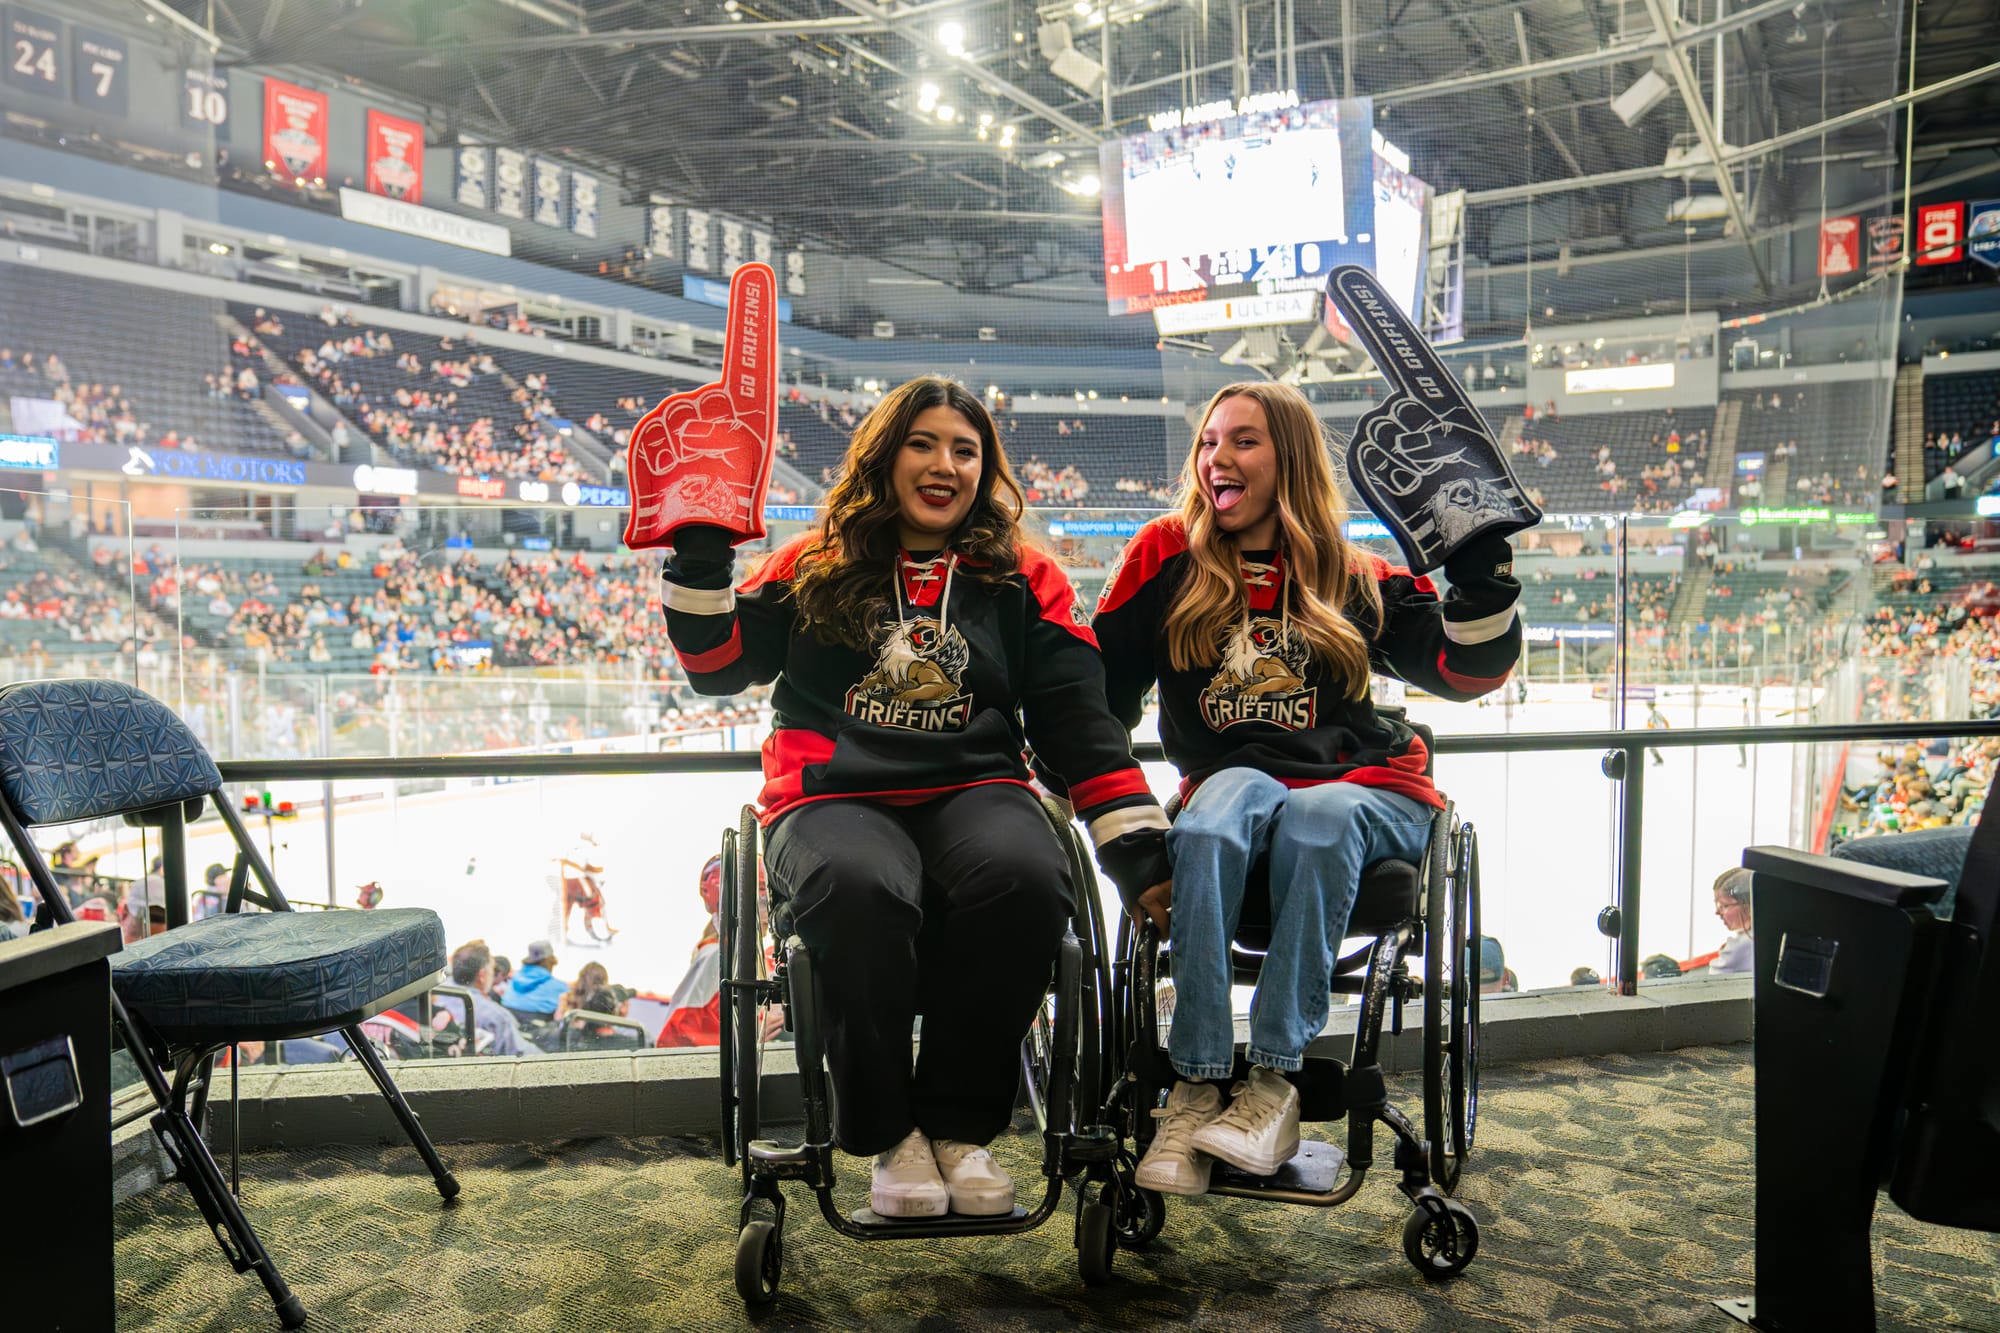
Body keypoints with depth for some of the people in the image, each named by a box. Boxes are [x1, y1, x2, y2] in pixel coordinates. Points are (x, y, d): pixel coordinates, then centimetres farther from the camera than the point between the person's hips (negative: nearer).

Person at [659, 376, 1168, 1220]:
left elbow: (1078, 718, 9)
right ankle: (889, 1134, -12)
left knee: (1027, 879, -33)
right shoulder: (815, 568, 15)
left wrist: (1139, 846, 0)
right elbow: (716, 667, 11)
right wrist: (700, 556, -1)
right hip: (836, 797, -1)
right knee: (860, 891, -36)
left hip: (973, 790, 1)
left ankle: (959, 1125, -12)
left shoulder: (1023, 581, 15)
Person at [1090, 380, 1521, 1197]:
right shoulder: (1170, 556, 9)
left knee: (1315, 818, -35)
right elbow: (1099, 683, 4)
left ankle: (1276, 1077, -30)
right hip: (1232, 786, 0)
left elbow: (1469, 670, 5)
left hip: (1366, 788, 0)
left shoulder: (1350, 579, 10)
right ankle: (1196, 1089, -32)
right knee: (1212, 825, -35)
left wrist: (1480, 559, -8)